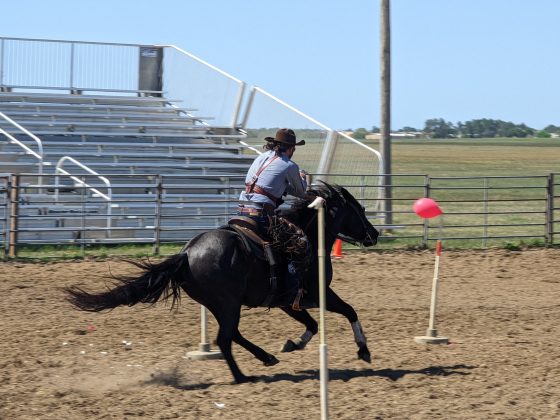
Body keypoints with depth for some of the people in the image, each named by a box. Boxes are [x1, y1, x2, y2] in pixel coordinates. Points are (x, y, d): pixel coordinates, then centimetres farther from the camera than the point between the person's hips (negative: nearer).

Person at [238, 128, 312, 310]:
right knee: (301, 245, -5)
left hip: (242, 211, 8)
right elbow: (301, 193, 16)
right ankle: (291, 292, -10)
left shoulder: (261, 158, 20)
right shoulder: (290, 166, 0)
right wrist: (302, 178, 37)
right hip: (261, 215, -8)